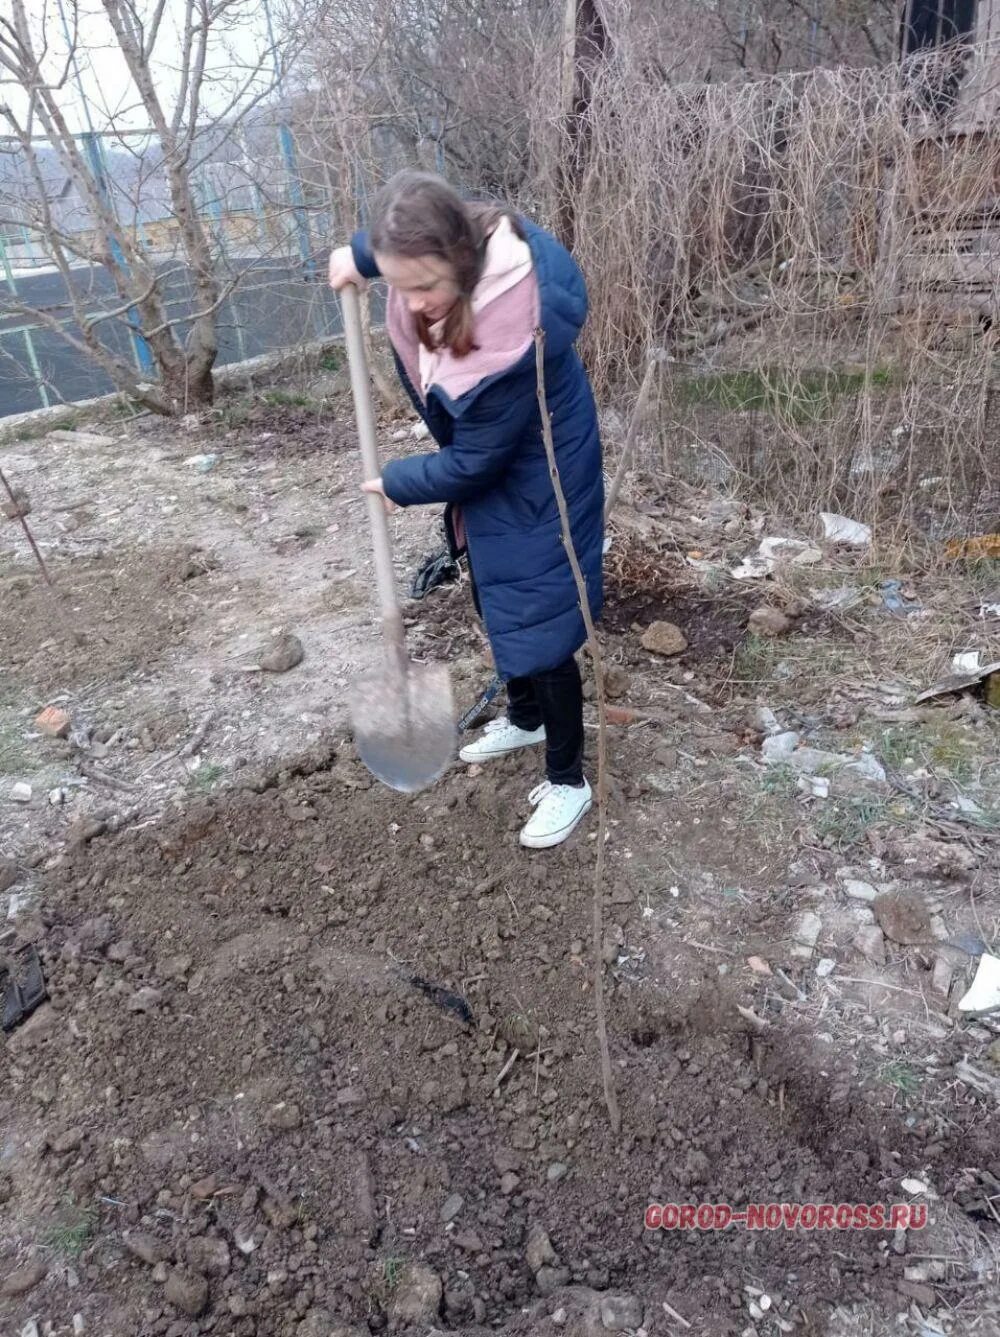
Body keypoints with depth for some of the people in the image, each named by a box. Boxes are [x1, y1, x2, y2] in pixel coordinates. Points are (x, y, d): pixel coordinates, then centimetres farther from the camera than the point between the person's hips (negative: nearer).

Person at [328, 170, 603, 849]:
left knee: (537, 623, -2)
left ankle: (568, 779, 17)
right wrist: (363, 254, 7)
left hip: (533, 483, -8)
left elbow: (472, 462, -26)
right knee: (499, 606, 21)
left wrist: (398, 483, -11)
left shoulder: (514, 340, -40)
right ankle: (526, 718, 45)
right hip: (485, 468, 9)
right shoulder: (459, 243, -19)